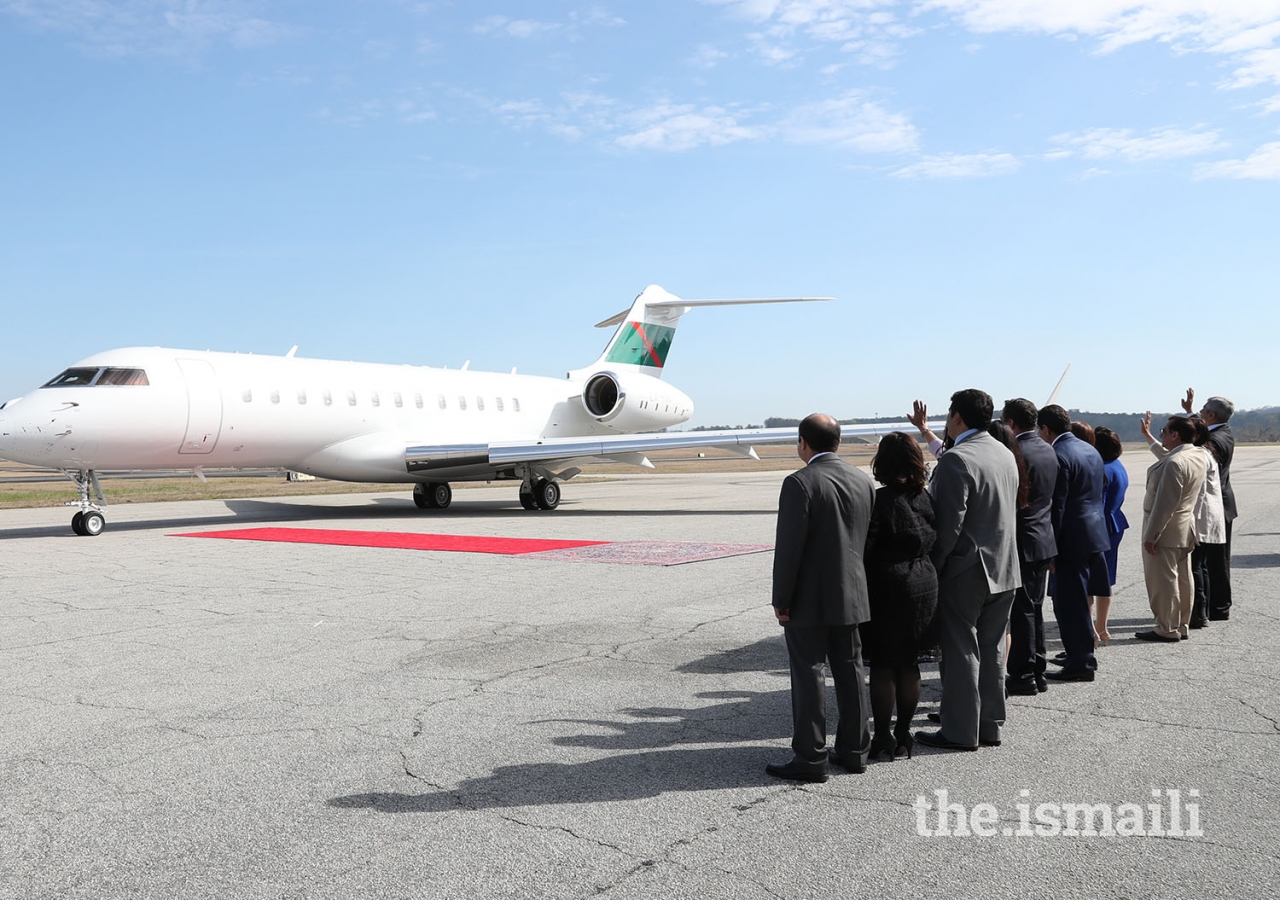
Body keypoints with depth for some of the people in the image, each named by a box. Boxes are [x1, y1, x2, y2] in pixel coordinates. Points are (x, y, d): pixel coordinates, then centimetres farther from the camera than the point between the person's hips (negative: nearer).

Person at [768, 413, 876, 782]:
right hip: (851, 597, 7)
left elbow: (789, 547, -18)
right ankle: (854, 749, 24)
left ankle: (810, 758, 6)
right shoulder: (864, 481, 5)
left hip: (809, 600, -7)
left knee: (808, 675, 1)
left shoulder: (800, 483, -16)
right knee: (850, 670, 14)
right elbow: (869, 539, 10)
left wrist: (781, 599, -11)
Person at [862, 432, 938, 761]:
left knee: (882, 665, 3)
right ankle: (903, 734, 21)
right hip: (924, 586, 6)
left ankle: (883, 738, 9)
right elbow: (932, 543, 7)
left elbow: (863, 550, -15)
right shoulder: (926, 498, 2)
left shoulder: (880, 500, -16)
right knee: (909, 663, 13)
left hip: (888, 590, -6)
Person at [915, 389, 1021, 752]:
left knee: (960, 651, 1)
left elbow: (948, 523, -21)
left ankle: (960, 731, 8)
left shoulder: (957, 459, -18)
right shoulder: (1006, 454, 9)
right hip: (1003, 569, 8)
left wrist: (932, 567, -12)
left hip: (965, 572, -8)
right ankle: (990, 725, 22)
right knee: (991, 649, 14)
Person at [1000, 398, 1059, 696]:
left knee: (1022, 610, -1)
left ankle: (1023, 676, 6)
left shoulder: (1016, 453, -19)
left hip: (1022, 541, -9)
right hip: (1044, 538, 9)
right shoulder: (1048, 450, 9)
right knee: (1035, 608, 15)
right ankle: (1037, 672, 22)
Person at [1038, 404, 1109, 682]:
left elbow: (1056, 506, -18)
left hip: (1072, 539, -9)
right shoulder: (1090, 450, 13)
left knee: (1069, 603, -1)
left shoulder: (1058, 456, -16)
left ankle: (1080, 664, 5)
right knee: (1078, 600, 19)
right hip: (1095, 533, 9)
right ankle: (1083, 656, 28)